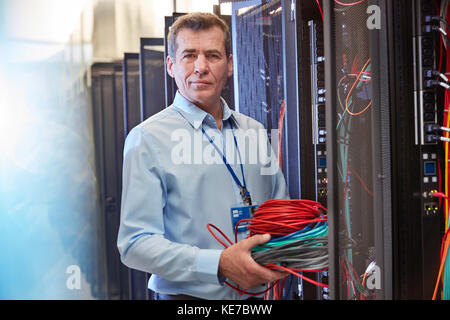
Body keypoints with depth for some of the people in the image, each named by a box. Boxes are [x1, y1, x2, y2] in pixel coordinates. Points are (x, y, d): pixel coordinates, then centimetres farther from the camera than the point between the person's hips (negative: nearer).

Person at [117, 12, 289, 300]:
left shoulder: (255, 133, 7)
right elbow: (136, 244, -17)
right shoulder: (148, 139, -10)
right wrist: (219, 264, -27)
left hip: (256, 293, 5)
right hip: (187, 297, -5)